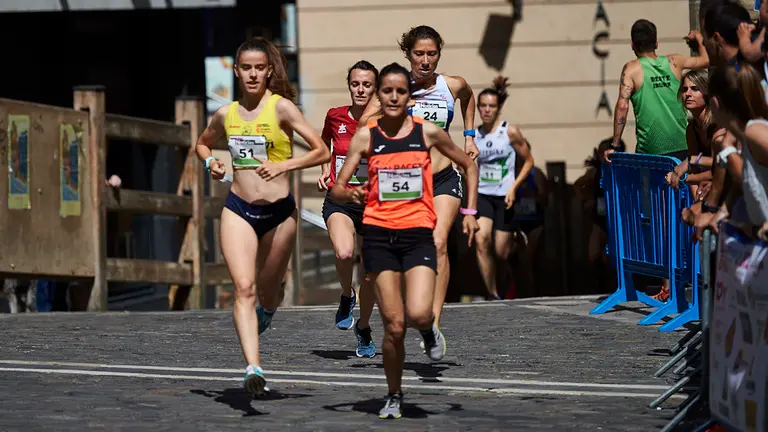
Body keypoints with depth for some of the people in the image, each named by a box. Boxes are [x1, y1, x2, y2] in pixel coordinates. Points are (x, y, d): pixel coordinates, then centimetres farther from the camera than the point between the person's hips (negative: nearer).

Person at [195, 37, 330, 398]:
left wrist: (283, 166, -21)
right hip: (238, 209, 2)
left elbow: (322, 152, -10)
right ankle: (253, 368, -24)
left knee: (268, 290, 13)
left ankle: (267, 310, 53)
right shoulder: (226, 114, 5)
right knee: (244, 287, -16)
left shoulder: (281, 107, -7)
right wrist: (211, 163, 5)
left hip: (279, 211, -2)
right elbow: (202, 144, 26)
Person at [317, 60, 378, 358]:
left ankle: (363, 329, 27)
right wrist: (325, 172, 8)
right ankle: (346, 297, 4)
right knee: (344, 253, -29)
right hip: (339, 200, 0)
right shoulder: (335, 116, 0)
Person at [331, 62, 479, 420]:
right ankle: (394, 396, 18)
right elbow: (336, 191, 0)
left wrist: (470, 211, 8)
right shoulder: (366, 136, 1)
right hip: (379, 235, 0)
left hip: (418, 234, 0)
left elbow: (468, 165, 16)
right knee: (394, 326, -2)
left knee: (418, 314, -21)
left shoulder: (428, 132, 1)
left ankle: (429, 331, 16)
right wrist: (352, 194, -23)